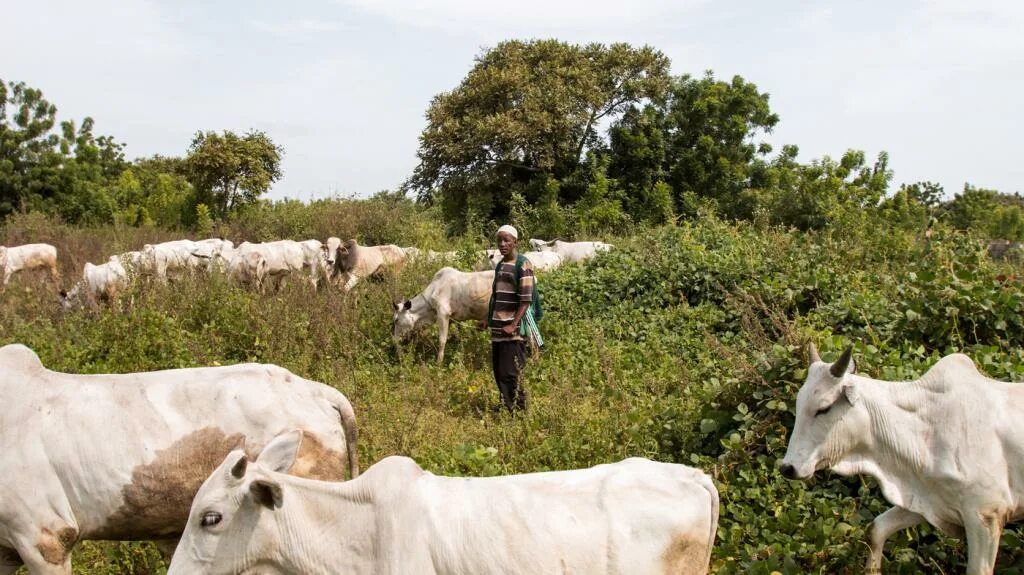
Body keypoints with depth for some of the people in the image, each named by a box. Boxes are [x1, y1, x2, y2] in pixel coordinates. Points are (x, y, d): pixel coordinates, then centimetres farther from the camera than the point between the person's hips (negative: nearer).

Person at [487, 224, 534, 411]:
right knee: (499, 374, 8)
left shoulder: (522, 265, -7)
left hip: (513, 331, -7)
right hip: (497, 330, 7)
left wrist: (513, 325, -19)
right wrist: (489, 319, 13)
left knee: (509, 375, -8)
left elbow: (526, 300, -13)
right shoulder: (499, 266, 15)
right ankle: (507, 409, 16)